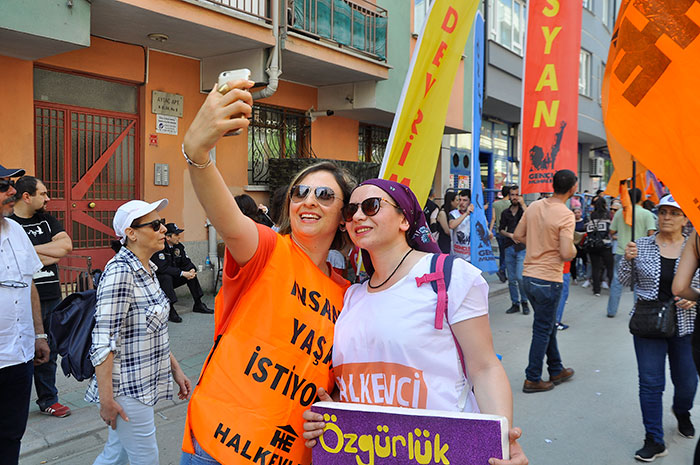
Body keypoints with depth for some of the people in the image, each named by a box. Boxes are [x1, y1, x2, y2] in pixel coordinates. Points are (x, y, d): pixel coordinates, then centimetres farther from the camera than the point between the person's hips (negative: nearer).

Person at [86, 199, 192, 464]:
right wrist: (106, 398, -21)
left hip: (145, 383, 8)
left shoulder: (147, 270, 9)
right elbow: (103, 339, -21)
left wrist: (175, 369, 15)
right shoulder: (120, 272, -19)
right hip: (127, 390, -8)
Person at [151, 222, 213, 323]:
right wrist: (182, 273, -32)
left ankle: (198, 305, 2)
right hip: (158, 279, -8)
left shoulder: (178, 246, 2)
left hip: (172, 278, 8)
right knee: (167, 277, -37)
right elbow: (163, 268, -31)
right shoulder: (159, 248, -23)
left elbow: (186, 262, 4)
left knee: (191, 274, -5)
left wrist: (192, 270, -20)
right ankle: (170, 310, -34)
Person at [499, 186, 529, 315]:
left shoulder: (525, 209, 1)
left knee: (520, 277, -13)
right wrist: (510, 235, -3)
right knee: (511, 279, 7)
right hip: (509, 247, 4)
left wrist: (522, 204, -17)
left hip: (522, 247, -4)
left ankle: (524, 302, 6)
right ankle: (515, 304, 17)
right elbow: (501, 230, 16)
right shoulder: (505, 213, 13)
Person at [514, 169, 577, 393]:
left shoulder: (534, 206, 3)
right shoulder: (565, 215, -18)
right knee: (543, 330, 6)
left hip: (528, 276, 7)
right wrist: (573, 248, -1)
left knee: (549, 325, 21)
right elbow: (567, 254, -22)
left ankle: (556, 370, 35)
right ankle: (532, 379, 15)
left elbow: (518, 235, 11)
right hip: (548, 279, -7)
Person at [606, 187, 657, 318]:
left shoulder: (620, 212, 0)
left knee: (617, 281, 8)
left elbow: (612, 232, 4)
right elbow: (651, 233, -14)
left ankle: (611, 311, 11)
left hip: (621, 252, 2)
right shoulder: (646, 214, -6)